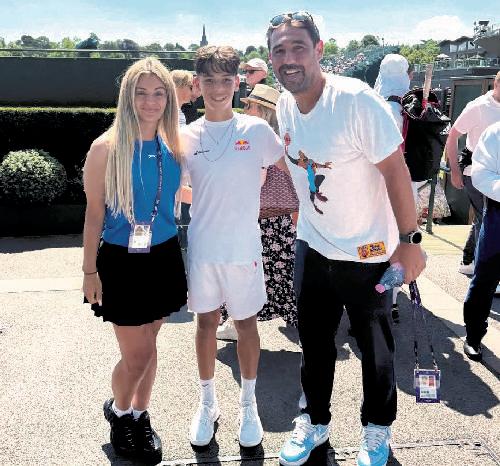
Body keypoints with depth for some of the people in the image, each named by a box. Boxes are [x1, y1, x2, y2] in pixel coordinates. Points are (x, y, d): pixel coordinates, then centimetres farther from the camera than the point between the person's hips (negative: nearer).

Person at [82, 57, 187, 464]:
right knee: (137, 354, 4)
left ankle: (140, 416, 39)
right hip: (121, 261, -4)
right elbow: (94, 213, -8)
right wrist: (90, 271, -6)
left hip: (164, 258, 4)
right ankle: (119, 411, 35)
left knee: (148, 345, 16)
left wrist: (179, 261, 11)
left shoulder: (173, 146, 0)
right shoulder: (106, 147, -13)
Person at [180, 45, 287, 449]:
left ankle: (249, 404, 32)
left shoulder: (256, 130, -4)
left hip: (244, 249, -1)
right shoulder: (187, 137, 1)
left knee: (246, 324, 10)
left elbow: (292, 166, 6)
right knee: (206, 323, 13)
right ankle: (208, 403, 33)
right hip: (202, 249, 2)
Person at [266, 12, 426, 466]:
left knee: (375, 348, 13)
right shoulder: (285, 105, -2)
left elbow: (396, 171, -19)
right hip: (314, 246, 6)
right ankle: (315, 421, 40)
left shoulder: (356, 100, -23)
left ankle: (378, 429, 37)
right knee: (314, 343, 18)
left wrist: (409, 239, -19)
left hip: (367, 253, -5)